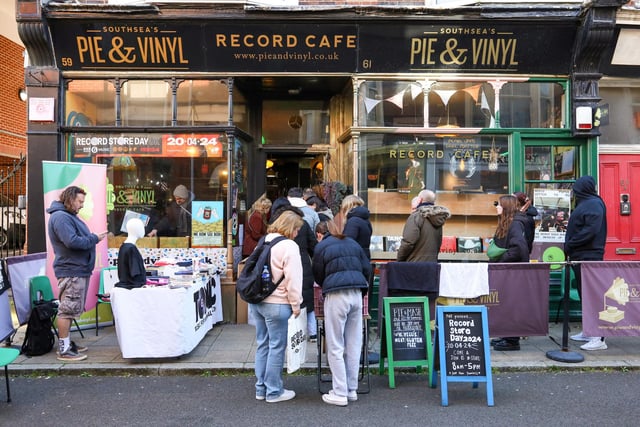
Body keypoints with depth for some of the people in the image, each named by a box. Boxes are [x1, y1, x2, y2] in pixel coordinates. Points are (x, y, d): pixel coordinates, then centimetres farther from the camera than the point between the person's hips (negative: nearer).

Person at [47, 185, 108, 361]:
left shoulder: (69, 216, 19)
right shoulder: (60, 216, -15)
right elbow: (72, 241, -25)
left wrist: (93, 238, 5)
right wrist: (94, 239, -15)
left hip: (78, 269, 11)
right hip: (71, 271, -11)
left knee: (70, 309, 16)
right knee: (67, 309, -6)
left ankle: (66, 343, 25)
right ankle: (64, 350, -1)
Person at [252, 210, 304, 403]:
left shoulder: (264, 241, 13)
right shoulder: (289, 246, -12)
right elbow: (293, 278, -15)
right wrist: (296, 304, -6)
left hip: (257, 301, 8)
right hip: (276, 304, -8)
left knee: (263, 344, 15)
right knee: (277, 347, 3)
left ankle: (261, 388, 24)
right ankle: (274, 391, 12)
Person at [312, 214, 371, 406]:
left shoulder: (321, 247, 4)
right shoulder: (353, 244, 16)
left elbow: (318, 275, 9)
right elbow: (367, 269, 14)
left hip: (336, 296, -5)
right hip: (356, 295, 5)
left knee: (335, 347, 3)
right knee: (354, 345, 11)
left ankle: (340, 393, 6)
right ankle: (352, 389, 20)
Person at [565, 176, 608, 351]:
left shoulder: (594, 204, -12)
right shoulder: (584, 203, 18)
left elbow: (590, 231, -22)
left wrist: (569, 245, -16)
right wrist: (570, 248, 9)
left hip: (588, 258, -10)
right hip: (580, 258, 10)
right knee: (584, 295, 15)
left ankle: (599, 338, -6)